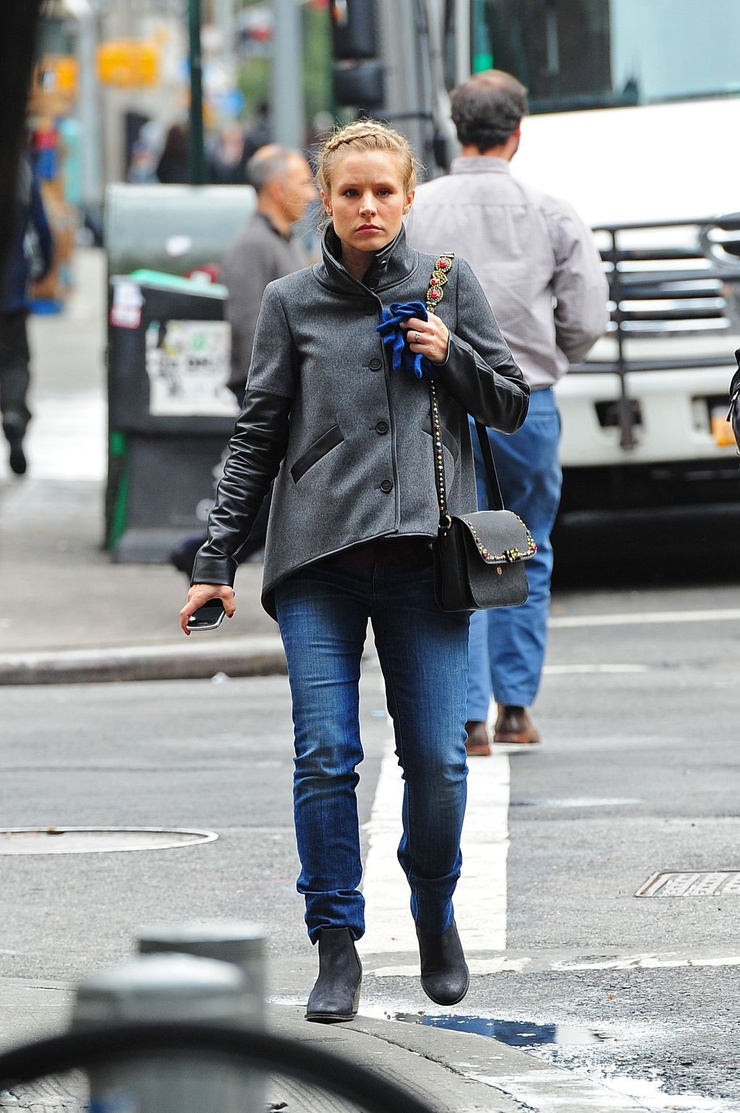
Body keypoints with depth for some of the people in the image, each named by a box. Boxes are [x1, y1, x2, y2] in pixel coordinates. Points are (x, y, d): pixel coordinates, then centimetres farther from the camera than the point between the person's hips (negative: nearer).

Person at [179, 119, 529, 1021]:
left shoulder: (449, 285, 10)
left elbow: (511, 405, 15)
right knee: (325, 755, -7)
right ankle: (336, 950, 2)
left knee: (436, 757, -3)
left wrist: (452, 356, -4)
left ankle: (435, 918, 22)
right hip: (318, 556, 0)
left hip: (424, 553, 0)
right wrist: (216, 560, 6)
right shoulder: (291, 303, 9)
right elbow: (257, 438, 11)